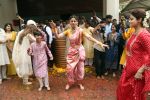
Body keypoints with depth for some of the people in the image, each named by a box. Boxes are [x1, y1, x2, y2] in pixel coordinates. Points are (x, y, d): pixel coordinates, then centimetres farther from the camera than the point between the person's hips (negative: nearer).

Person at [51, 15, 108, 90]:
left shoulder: (80, 30, -12)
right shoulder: (68, 31, -3)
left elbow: (89, 37, -21)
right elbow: (58, 36, -8)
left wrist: (100, 43, -30)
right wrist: (54, 29, -22)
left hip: (79, 51, -2)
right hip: (71, 51, 2)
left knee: (80, 68, 9)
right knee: (69, 68, 3)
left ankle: (80, 83, 30)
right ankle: (69, 83, 26)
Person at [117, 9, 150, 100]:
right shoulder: (134, 33, 6)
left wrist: (140, 71, -22)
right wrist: (126, 62, 13)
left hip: (137, 72, -8)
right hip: (129, 69, 8)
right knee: (123, 90, 21)